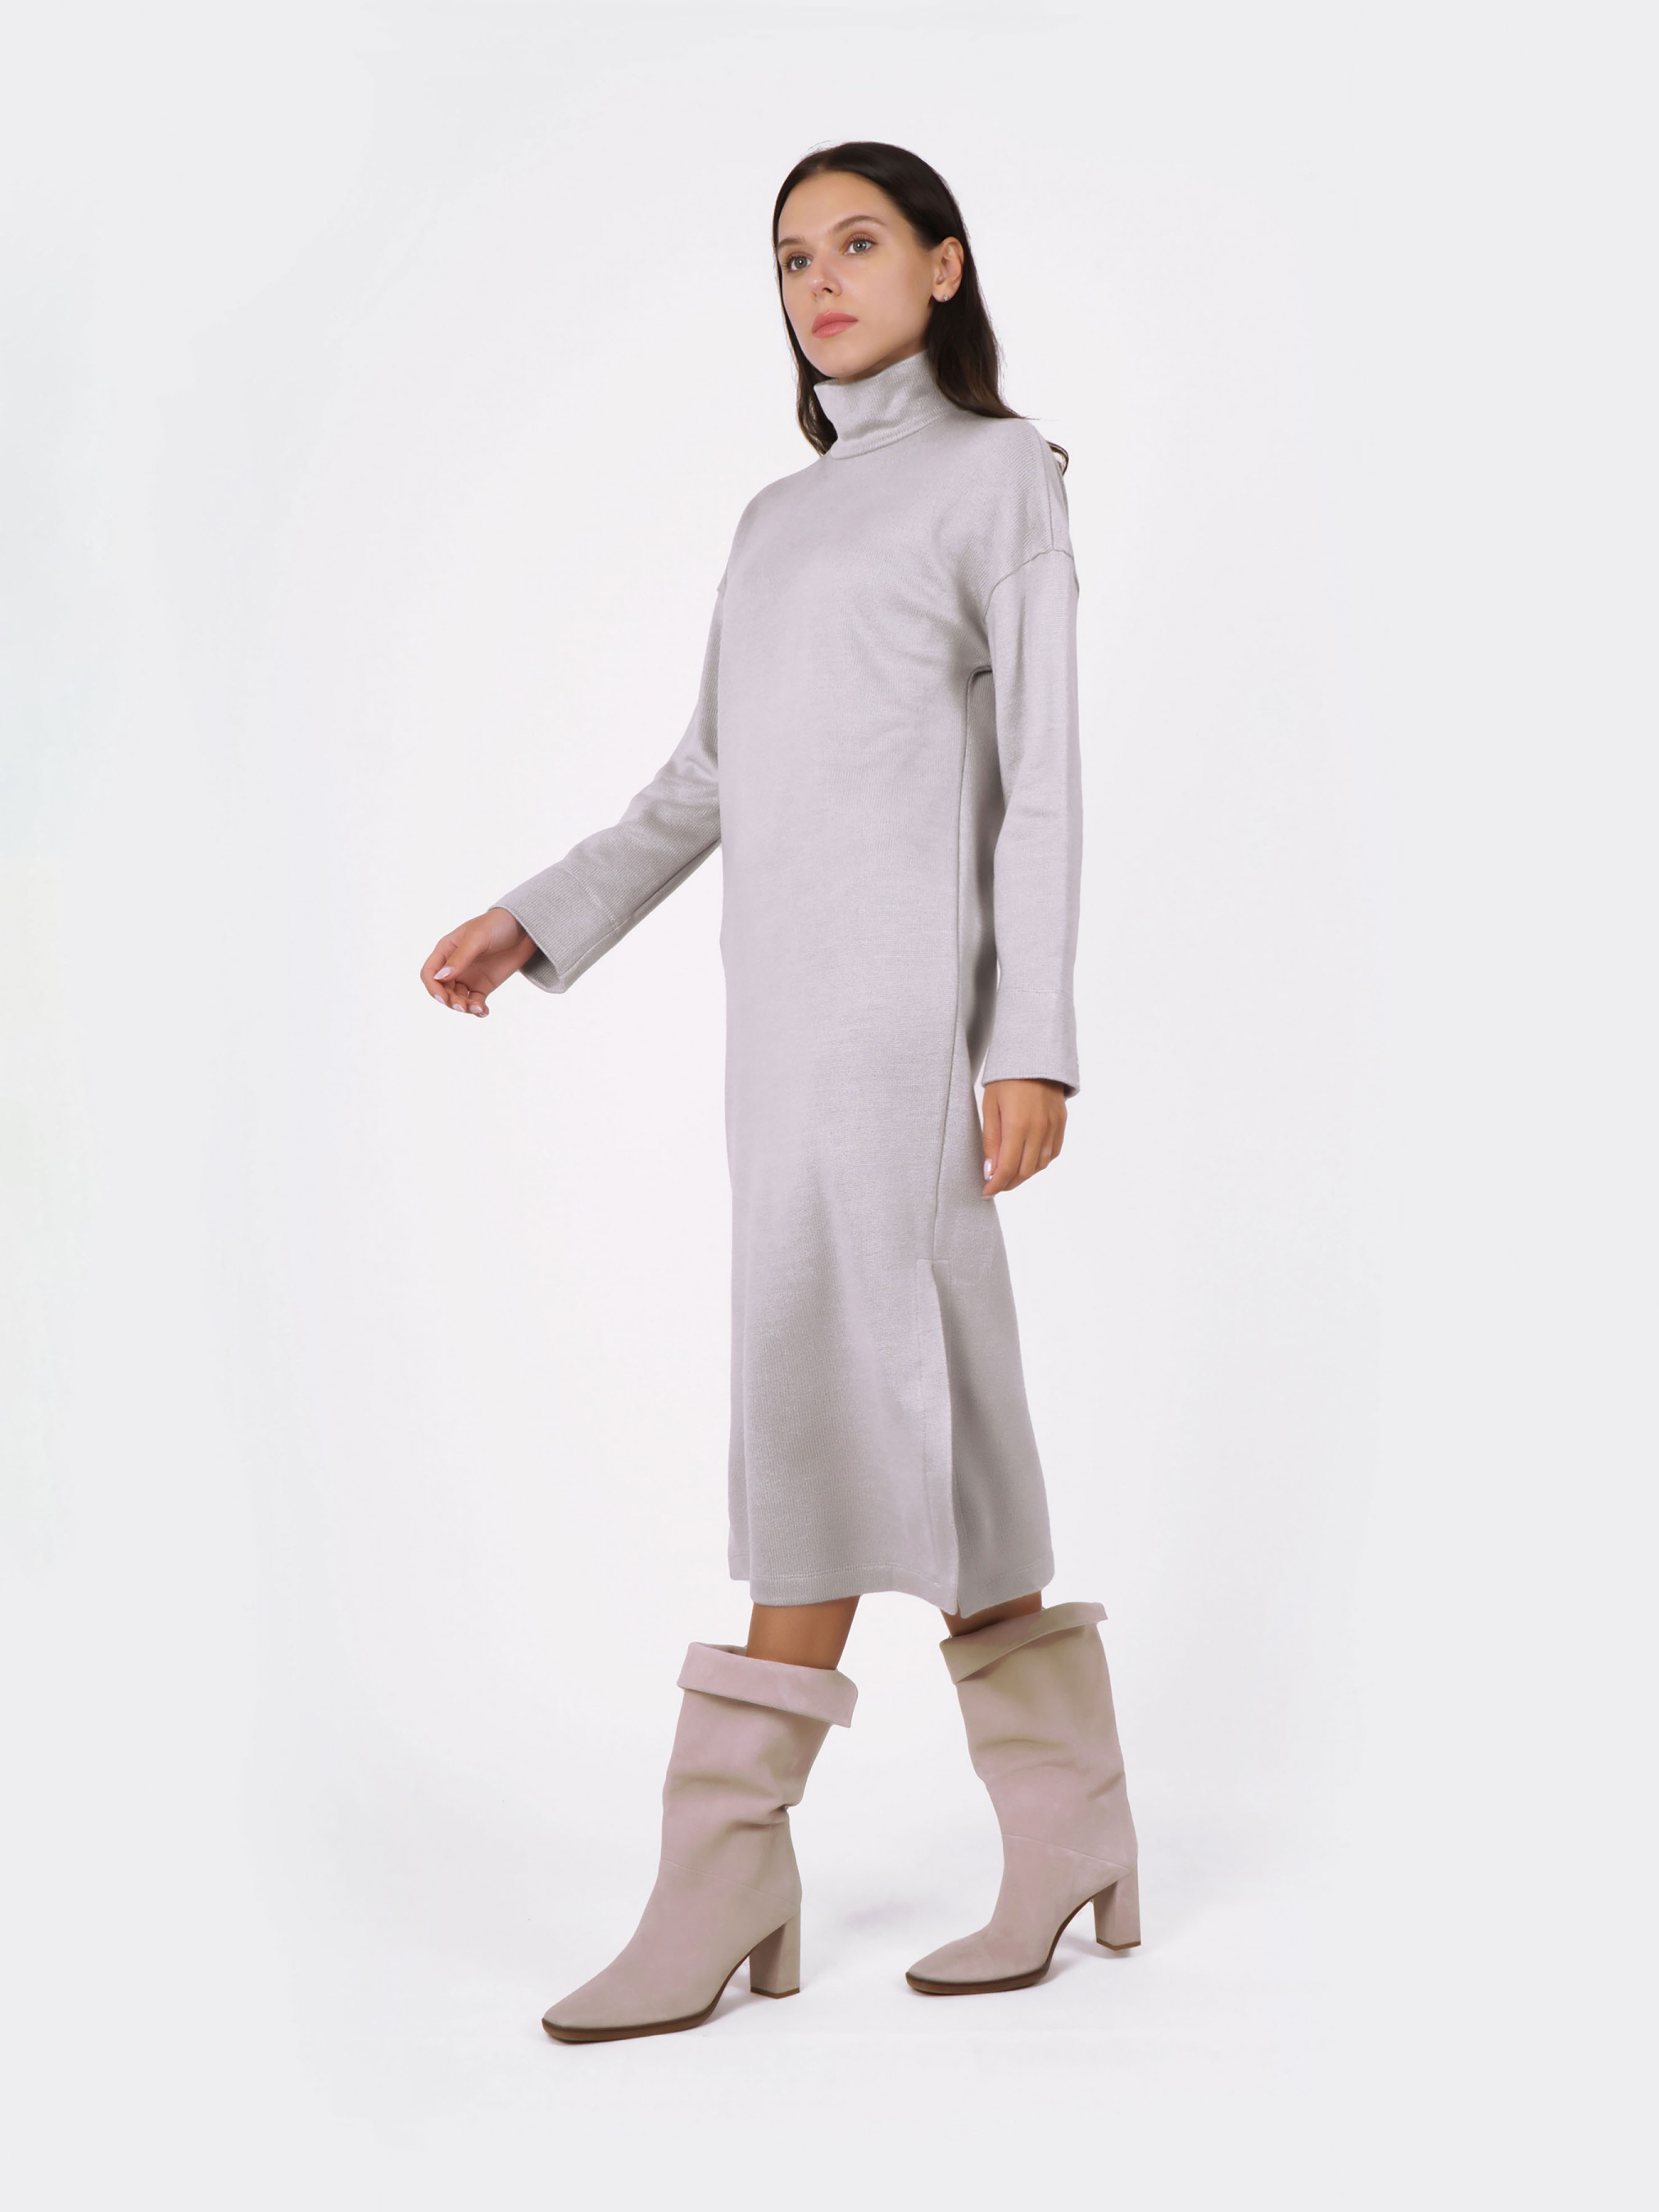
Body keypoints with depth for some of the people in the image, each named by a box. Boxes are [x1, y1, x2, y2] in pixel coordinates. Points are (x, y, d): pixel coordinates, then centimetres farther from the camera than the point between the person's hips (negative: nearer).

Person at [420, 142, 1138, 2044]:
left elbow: (1044, 773, -4)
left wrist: (1035, 1042, -13)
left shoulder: (1003, 474, 4)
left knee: (827, 1388, -16)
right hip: (789, 993, 7)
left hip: (915, 969, -7)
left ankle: (724, 1874, -16)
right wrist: (536, 919, 9)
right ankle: (1071, 1837, 11)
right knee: (934, 1422, 5)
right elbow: (707, 786, 23)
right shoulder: (780, 520, 25)